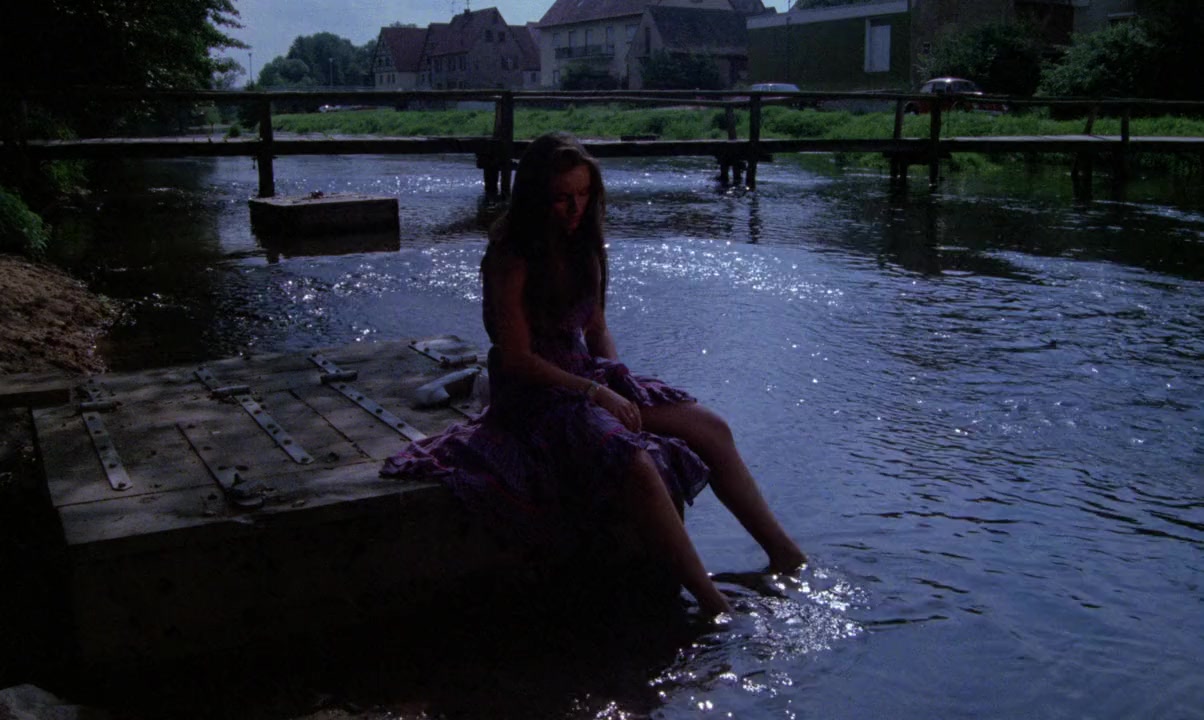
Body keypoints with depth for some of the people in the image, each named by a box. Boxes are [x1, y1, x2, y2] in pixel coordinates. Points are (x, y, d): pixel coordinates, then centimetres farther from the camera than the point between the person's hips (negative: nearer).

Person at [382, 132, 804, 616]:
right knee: (636, 464, -33)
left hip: (586, 376, 8)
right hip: (534, 395, -8)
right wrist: (597, 394, -18)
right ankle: (713, 605, -24)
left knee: (711, 429, -5)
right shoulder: (511, 260, -16)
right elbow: (518, 359, -17)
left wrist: (619, 385, -2)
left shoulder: (583, 247, 8)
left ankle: (786, 555, 2)